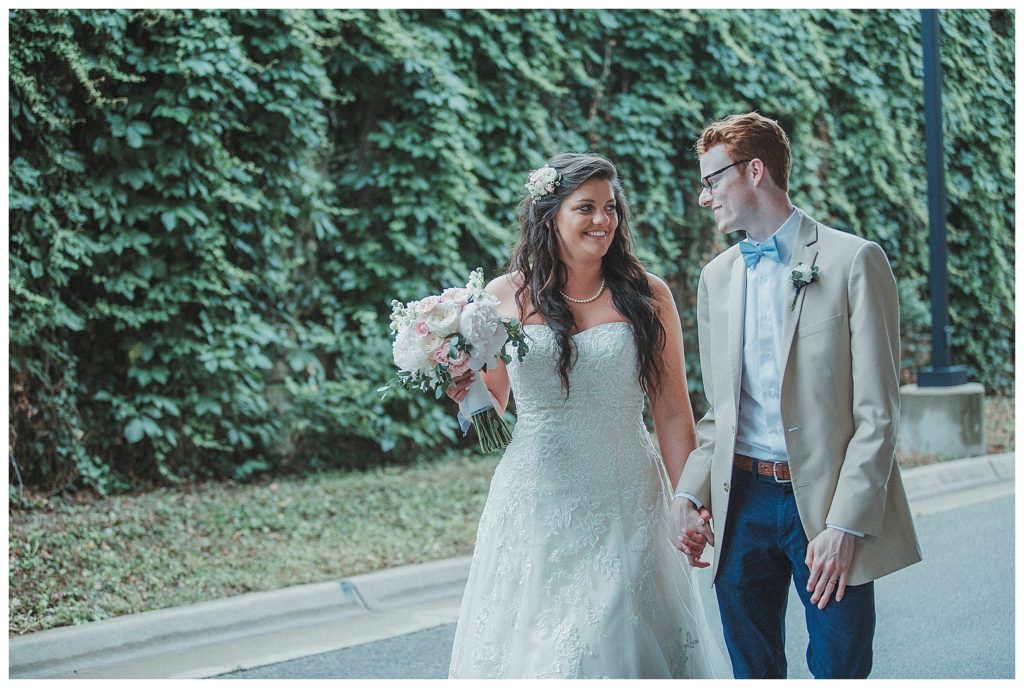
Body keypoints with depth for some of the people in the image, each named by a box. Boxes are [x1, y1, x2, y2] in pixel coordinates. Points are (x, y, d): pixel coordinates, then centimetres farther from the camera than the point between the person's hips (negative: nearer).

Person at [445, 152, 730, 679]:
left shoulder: (647, 296, 1)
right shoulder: (506, 296, 1)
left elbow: (672, 411, 3)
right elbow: (491, 408, 11)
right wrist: (466, 390, -9)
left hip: (624, 502, 0)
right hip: (535, 502, 1)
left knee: (617, 639, 3)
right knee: (531, 645, 6)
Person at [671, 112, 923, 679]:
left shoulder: (853, 261, -5)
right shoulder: (716, 277, 13)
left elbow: (877, 412, -9)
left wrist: (846, 524, -15)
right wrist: (691, 489, 1)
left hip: (827, 503, -5)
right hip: (741, 500, 5)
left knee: (840, 669, 0)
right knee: (752, 671, 10)